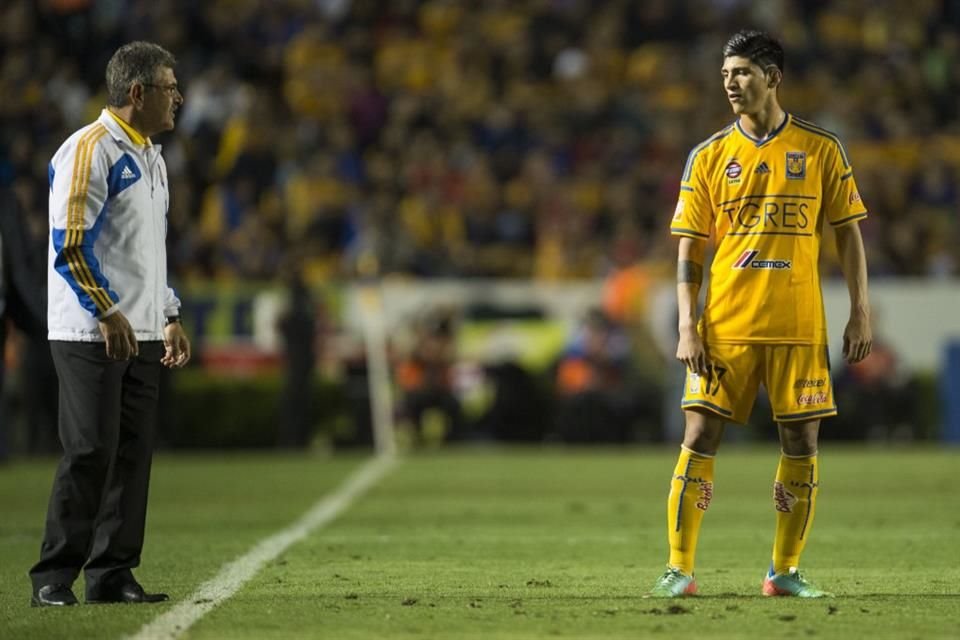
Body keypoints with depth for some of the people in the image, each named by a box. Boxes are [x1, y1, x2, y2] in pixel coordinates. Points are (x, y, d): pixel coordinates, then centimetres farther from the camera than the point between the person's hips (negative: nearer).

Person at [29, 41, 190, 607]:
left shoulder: (151, 157, 17)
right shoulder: (89, 150, -12)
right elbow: (70, 246, -17)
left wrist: (171, 316, 20)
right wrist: (108, 313, -22)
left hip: (141, 335, 9)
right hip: (89, 333, -9)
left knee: (134, 452, 6)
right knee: (91, 450, -11)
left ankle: (112, 573, 11)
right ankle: (54, 576, -5)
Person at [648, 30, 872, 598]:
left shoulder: (820, 149, 3)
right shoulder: (709, 157, 5)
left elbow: (849, 232, 6)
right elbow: (689, 249, 5)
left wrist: (860, 312, -1)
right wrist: (688, 328, -5)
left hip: (799, 326, 0)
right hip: (724, 326, 0)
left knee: (802, 440, 1)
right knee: (699, 436, -5)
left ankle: (786, 571, 11)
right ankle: (680, 569, 0)